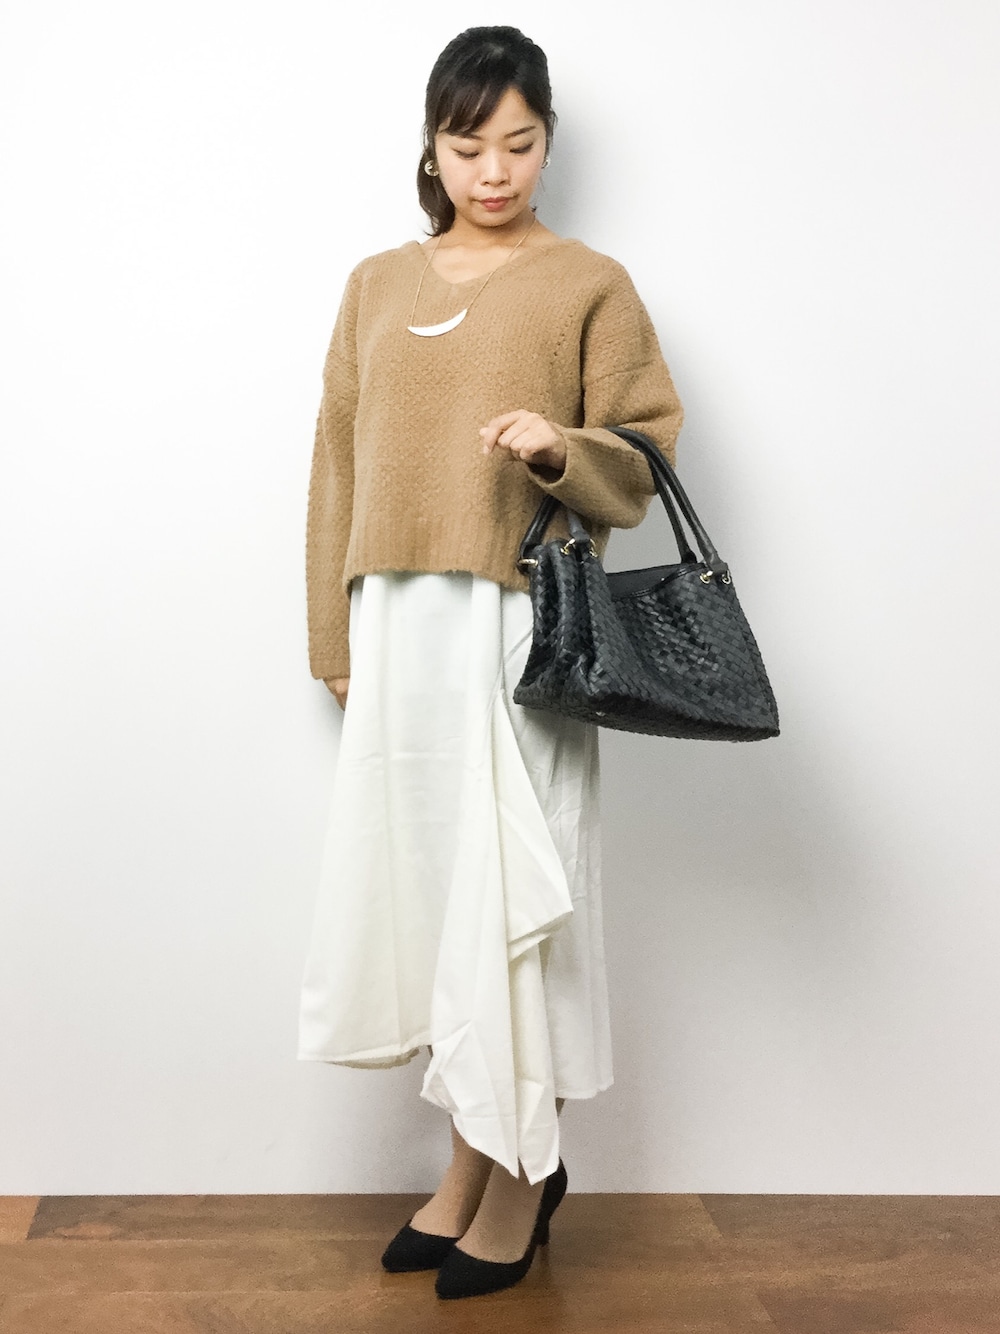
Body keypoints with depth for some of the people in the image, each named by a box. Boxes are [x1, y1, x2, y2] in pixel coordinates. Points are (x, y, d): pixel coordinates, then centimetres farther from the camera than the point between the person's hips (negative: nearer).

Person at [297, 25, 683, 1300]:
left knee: (512, 893, 0)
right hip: (399, 624, 4)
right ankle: (473, 1164, 22)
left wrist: (563, 450, -19)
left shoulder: (590, 286, 3)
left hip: (522, 626, -4)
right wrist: (335, 636, 11)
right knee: (417, 885, 6)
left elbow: (643, 467, 2)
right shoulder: (378, 287, 15)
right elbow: (339, 463, 15)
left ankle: (521, 1174, 18)